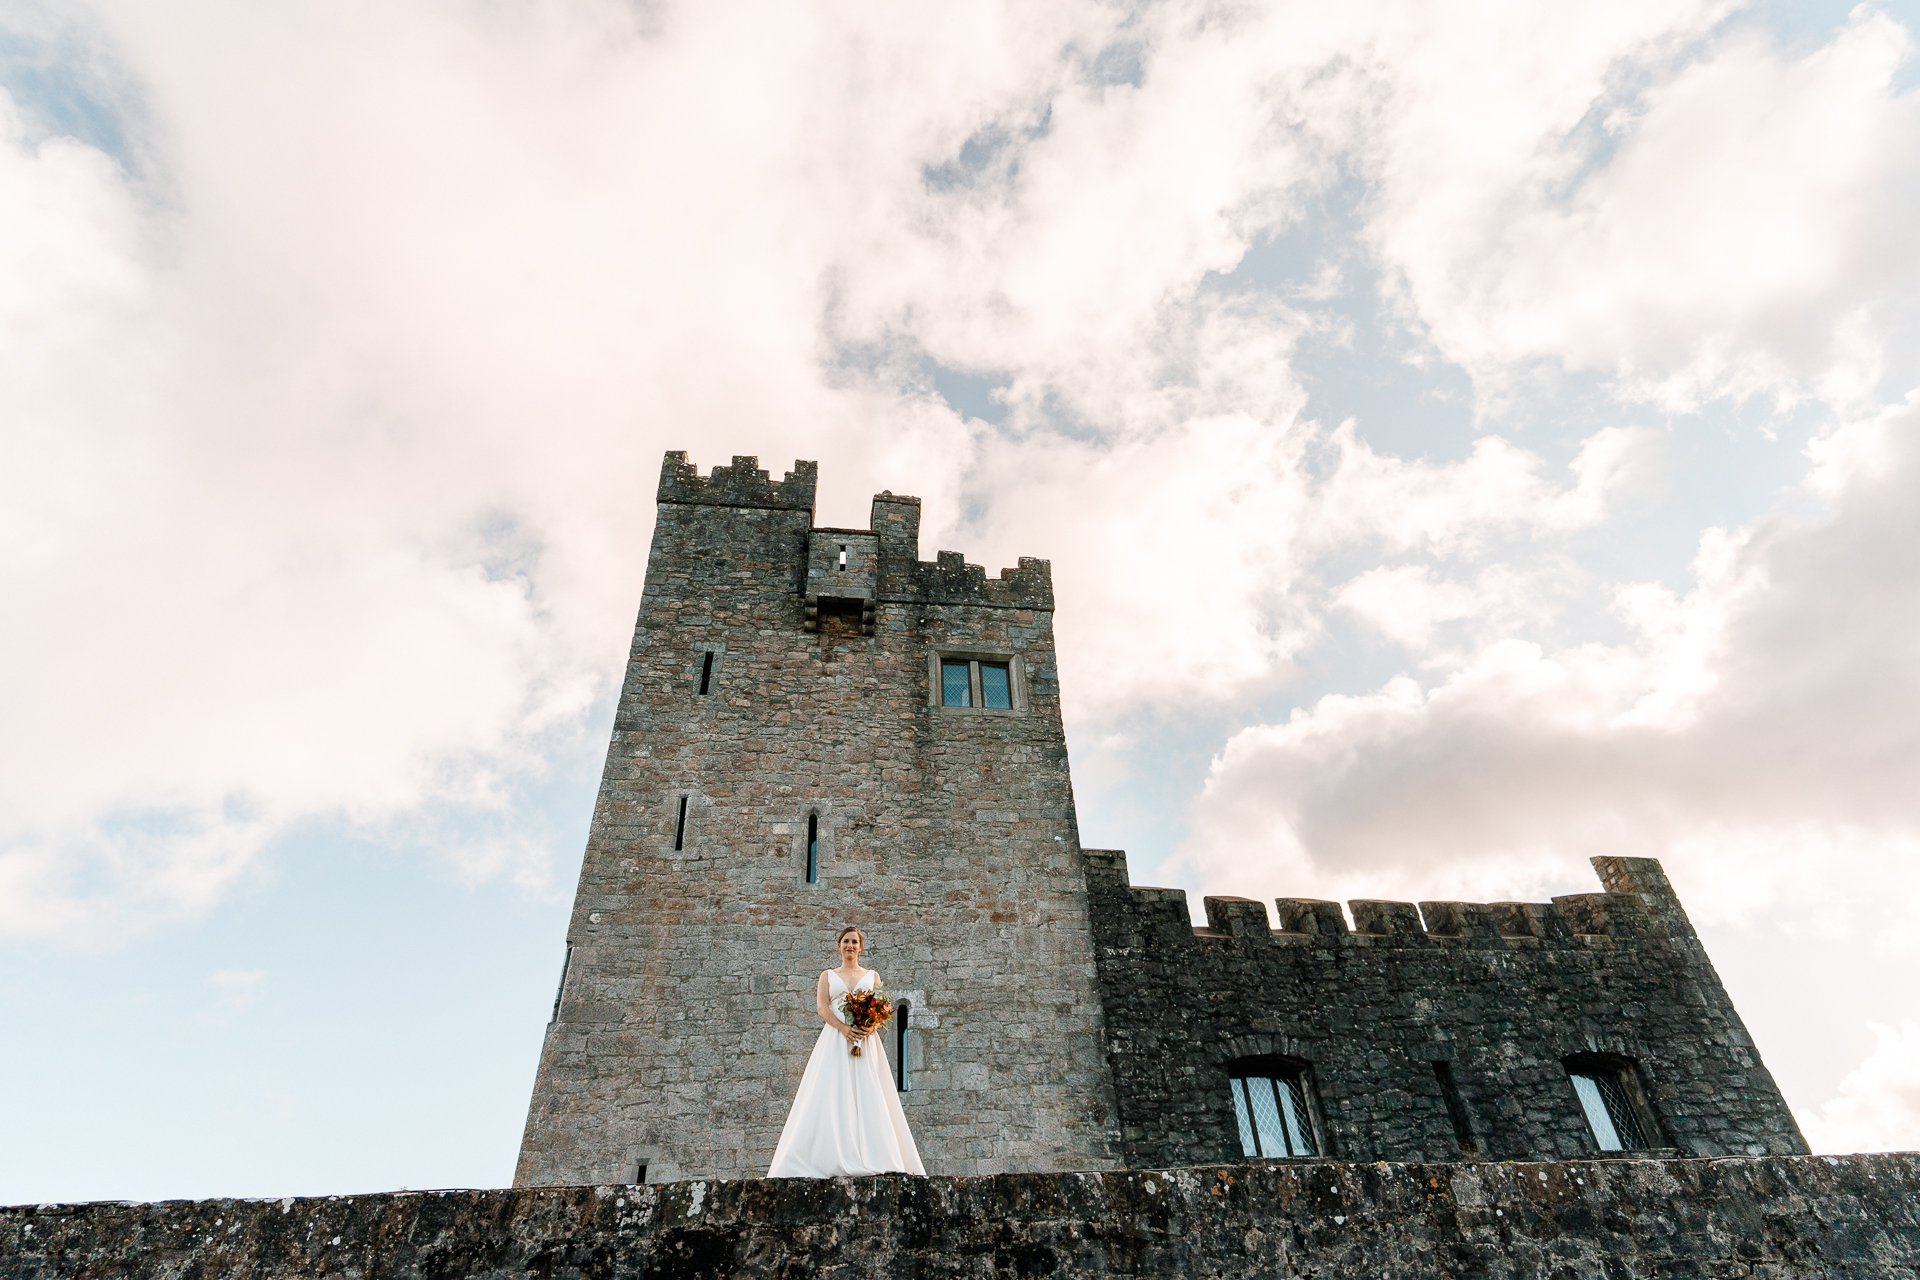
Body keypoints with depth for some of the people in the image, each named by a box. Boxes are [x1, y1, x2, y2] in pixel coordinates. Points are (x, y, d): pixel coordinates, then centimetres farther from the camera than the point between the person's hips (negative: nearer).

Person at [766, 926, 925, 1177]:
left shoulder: (872, 975, 17)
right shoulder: (827, 976, 15)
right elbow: (822, 1007, 1)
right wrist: (843, 1028, -17)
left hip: (866, 1041, 0)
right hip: (835, 1040, 0)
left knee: (869, 1096, -7)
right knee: (832, 1095, -10)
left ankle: (879, 1158, -10)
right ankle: (836, 1159, -12)